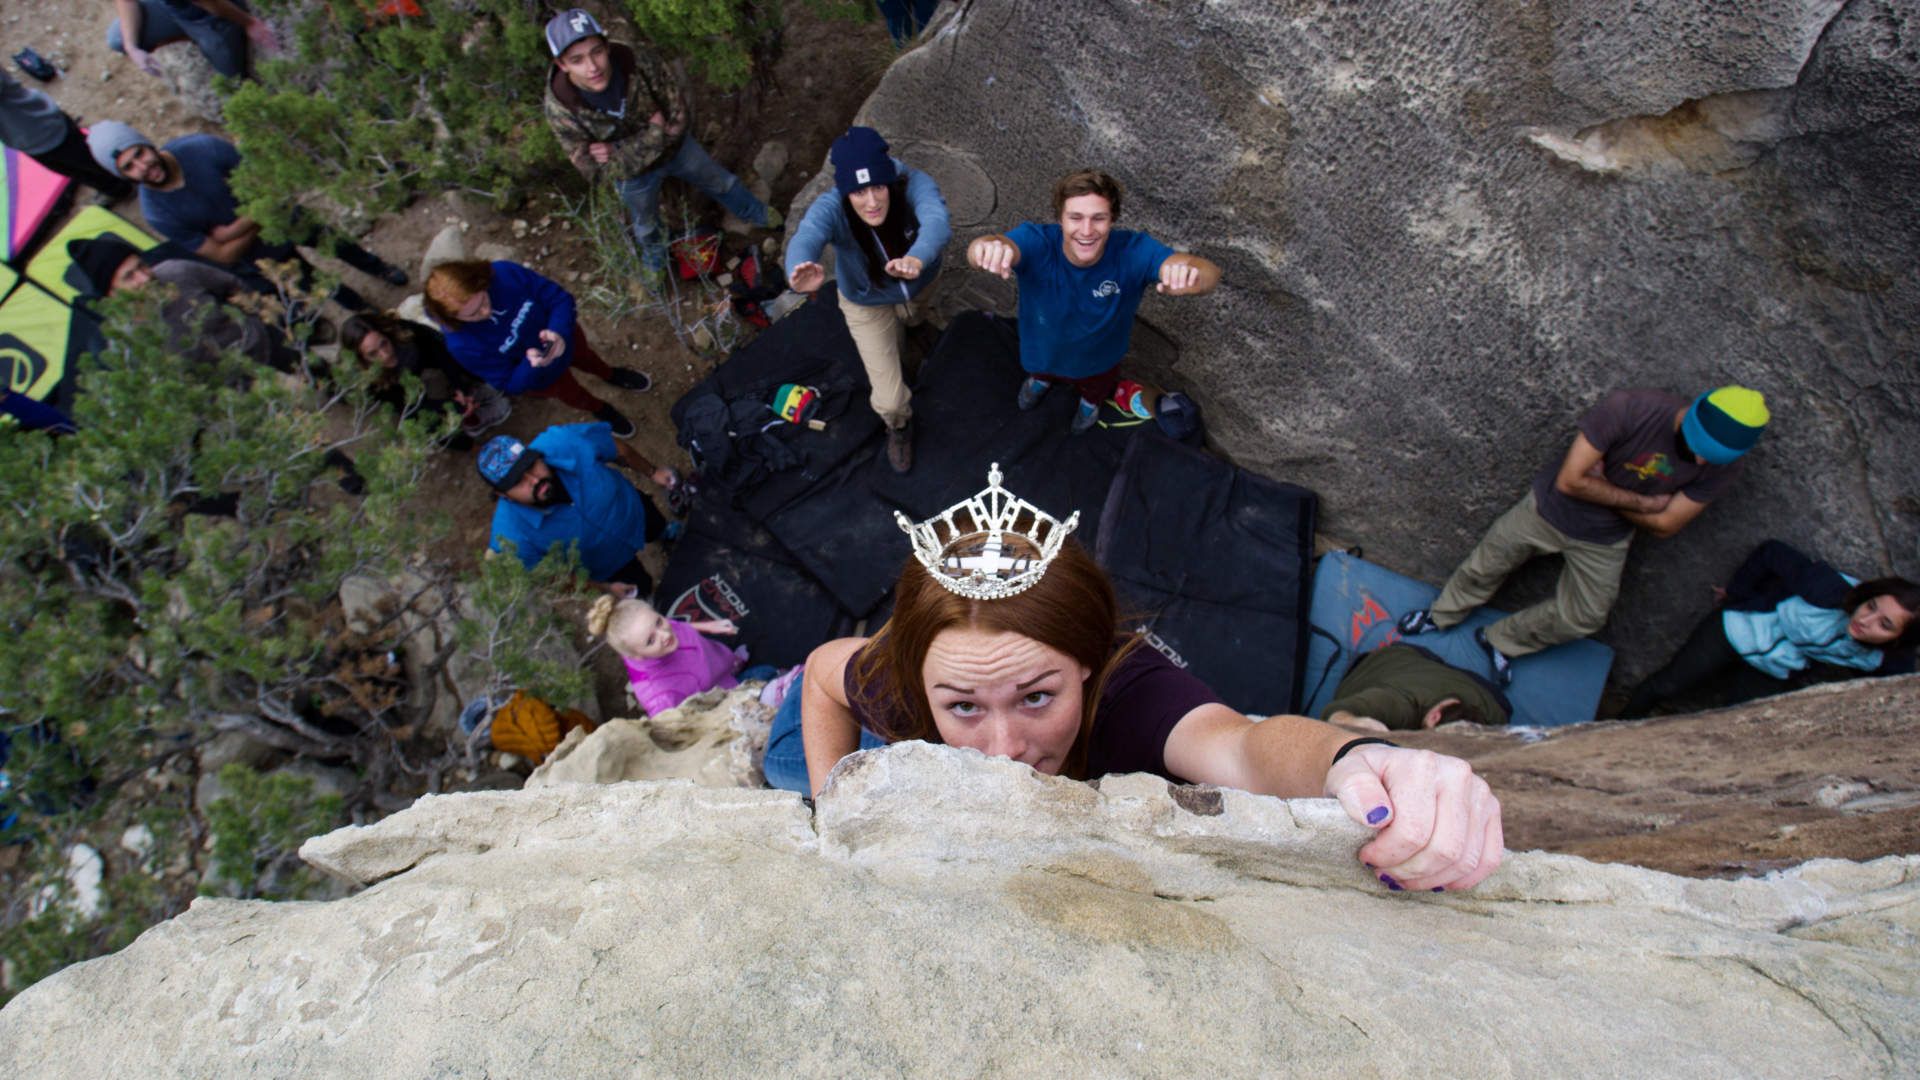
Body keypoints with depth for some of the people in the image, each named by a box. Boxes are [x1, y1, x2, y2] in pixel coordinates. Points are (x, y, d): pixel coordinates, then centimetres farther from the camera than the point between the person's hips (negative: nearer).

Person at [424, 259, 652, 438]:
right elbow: (509, 384, -26)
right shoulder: (462, 344, -37)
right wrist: (531, 365, -46)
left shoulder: (505, 273, -36)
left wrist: (559, 331, -44)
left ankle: (612, 374, 71)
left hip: (563, 335, 1)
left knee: (586, 358, 35)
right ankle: (601, 410, 65)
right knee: (573, 396, 29)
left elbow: (560, 298, -26)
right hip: (536, 376, -1)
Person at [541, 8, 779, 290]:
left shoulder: (640, 60, -33)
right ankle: (655, 263, 61)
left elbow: (681, 118, -25)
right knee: (646, 225, 26)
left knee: (722, 182, 23)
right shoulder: (560, 108, -33)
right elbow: (596, 170, -29)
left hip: (676, 147, 1)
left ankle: (758, 215, 55)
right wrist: (654, 132, -33)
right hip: (632, 173, 0)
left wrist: (620, 150, -32)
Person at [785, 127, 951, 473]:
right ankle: (898, 424, 37)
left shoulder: (915, 184, -37)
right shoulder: (830, 208, -37)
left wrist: (917, 259, -80)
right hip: (867, 303, -1)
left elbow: (936, 221, -57)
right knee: (890, 399, -1)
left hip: (920, 282, 2)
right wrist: (800, 269, -83)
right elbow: (805, 239, -57)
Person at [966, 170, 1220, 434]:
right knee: (1042, 371, 36)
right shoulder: (1037, 242, -39)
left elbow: (1209, 272, -49)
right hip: (1043, 352, 0)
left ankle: (1090, 398, 70)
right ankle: (1041, 377, 71)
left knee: (1095, 395, 35)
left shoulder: (1133, 251, -37)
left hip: (1100, 360, 1)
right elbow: (978, 251, -59)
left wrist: (1189, 276, -74)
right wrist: (988, 247, -85)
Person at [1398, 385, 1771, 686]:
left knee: (1582, 618, 8)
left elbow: (1664, 524, -13)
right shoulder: (1628, 409, -31)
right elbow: (1570, 480, -29)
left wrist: (1600, 488, -19)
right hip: (1550, 509, -3)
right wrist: (1642, 501, -22)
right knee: (1484, 568, 11)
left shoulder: (1723, 465, -19)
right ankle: (1441, 616, 39)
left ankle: (1501, 640, 32)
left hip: (1603, 542, 3)